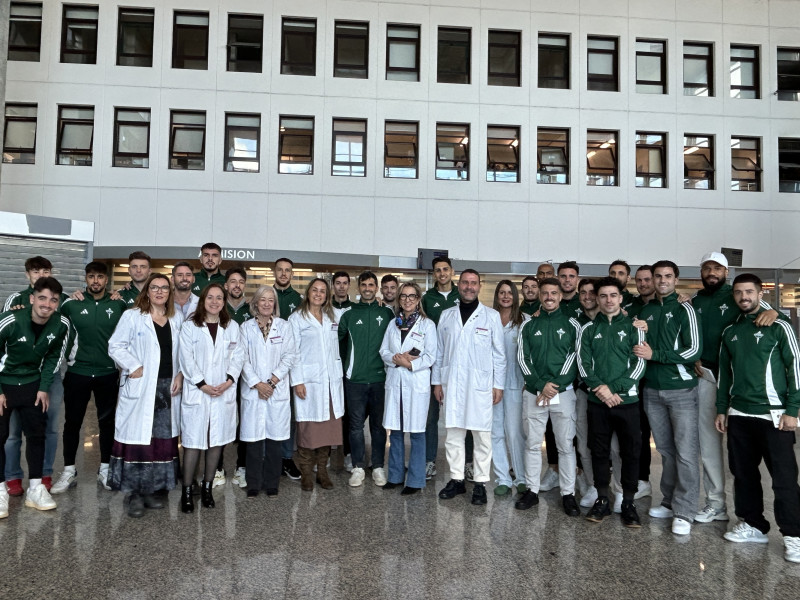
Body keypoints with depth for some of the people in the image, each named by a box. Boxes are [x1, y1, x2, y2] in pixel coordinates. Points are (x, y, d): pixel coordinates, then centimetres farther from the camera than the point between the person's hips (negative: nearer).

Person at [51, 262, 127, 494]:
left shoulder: (119, 305, -1)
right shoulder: (72, 303, -2)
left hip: (108, 373, 0)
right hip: (77, 372, 0)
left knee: (107, 422, 10)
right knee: (72, 422, 9)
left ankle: (105, 470, 23)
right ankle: (69, 472, 22)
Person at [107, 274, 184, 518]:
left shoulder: (177, 319, 10)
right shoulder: (132, 316, -1)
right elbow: (115, 346, -4)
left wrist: (180, 374, 1)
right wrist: (134, 367, -12)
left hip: (168, 387, 4)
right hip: (140, 388, -4)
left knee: (163, 438, 7)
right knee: (138, 437, -3)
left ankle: (152, 489, 20)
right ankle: (135, 493, 9)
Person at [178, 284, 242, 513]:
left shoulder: (232, 327, 10)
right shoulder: (190, 326, 2)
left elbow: (237, 356, 6)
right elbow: (187, 359, -4)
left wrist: (229, 380, -8)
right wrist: (203, 385, -12)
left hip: (224, 393, 3)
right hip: (196, 392, -2)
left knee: (217, 441, 7)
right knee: (193, 442, -1)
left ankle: (207, 487, 20)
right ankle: (187, 491, 11)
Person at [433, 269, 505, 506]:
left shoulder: (491, 316, 2)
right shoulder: (446, 316, 10)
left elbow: (499, 353, 2)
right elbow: (439, 351, 12)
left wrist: (498, 385, -2)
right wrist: (436, 381, 8)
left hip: (480, 385, -2)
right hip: (451, 385, 3)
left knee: (482, 435, 2)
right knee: (453, 433, 8)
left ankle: (480, 483, 14)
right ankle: (456, 479, 20)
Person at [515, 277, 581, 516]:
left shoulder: (571, 324, 4)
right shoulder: (529, 324, 7)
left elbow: (575, 356, -2)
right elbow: (522, 357, 1)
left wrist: (555, 385, -11)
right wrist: (540, 385, -10)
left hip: (563, 392, -1)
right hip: (533, 392, 2)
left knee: (566, 445, 3)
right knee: (533, 444, 7)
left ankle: (568, 494, 14)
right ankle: (532, 491, 18)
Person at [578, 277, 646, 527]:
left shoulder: (633, 327, 4)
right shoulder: (588, 329, 7)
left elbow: (639, 364, -4)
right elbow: (583, 364, 0)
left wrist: (614, 388, -14)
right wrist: (601, 388, -15)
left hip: (627, 400, -1)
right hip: (597, 402, 1)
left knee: (631, 452, 4)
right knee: (599, 452, 8)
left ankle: (629, 502, 18)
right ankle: (602, 500, 21)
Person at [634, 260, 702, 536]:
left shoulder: (684, 309, -2)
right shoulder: (645, 311, 12)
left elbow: (694, 350, -11)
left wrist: (655, 354, -13)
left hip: (681, 390, -4)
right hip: (652, 390, 5)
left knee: (686, 452, -4)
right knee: (665, 450, 12)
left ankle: (684, 512, 3)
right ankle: (669, 502, 22)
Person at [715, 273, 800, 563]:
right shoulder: (730, 332, 11)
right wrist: (721, 409, 12)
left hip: (773, 415, -5)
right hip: (739, 415, 5)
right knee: (744, 474, 10)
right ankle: (753, 525, 23)